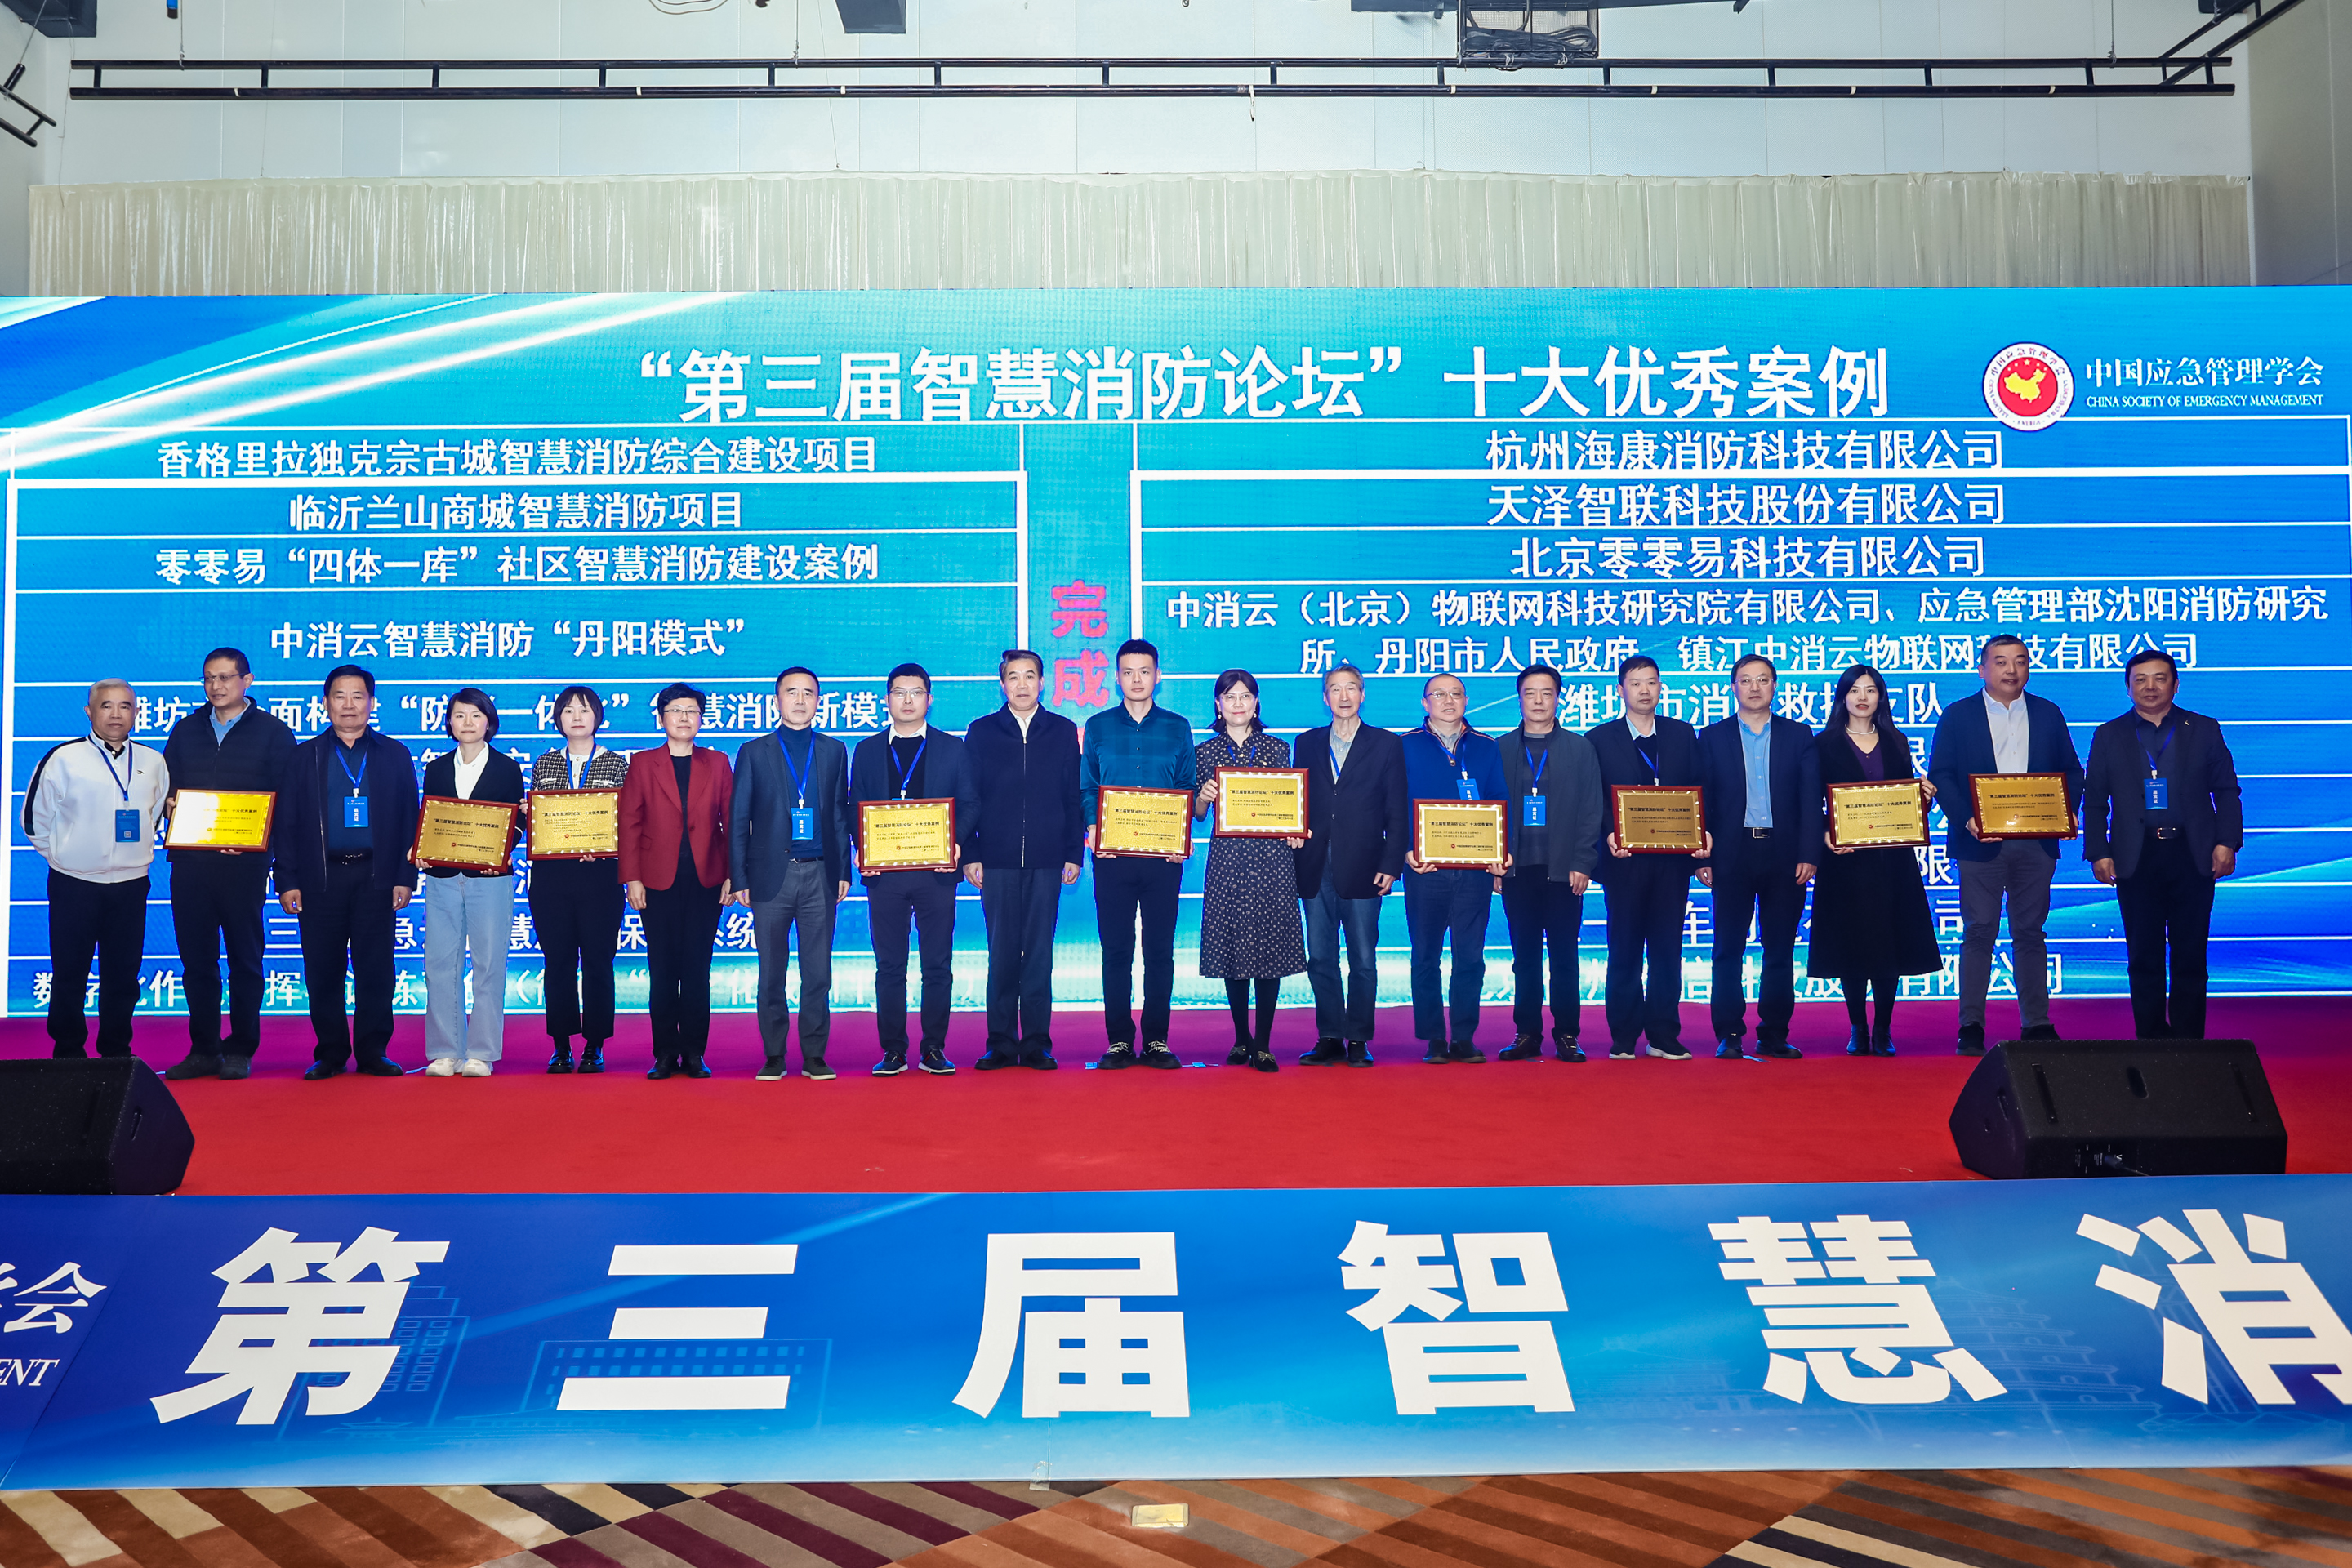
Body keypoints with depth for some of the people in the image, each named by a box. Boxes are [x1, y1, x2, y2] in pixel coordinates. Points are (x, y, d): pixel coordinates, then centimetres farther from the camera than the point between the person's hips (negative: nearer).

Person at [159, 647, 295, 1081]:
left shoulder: (273, 732, 3)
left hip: (244, 862, -4)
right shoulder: (186, 731, 15)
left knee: (244, 959, 1)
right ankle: (203, 1050, 13)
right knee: (196, 958, 6)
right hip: (189, 861, 4)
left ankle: (240, 1052, 8)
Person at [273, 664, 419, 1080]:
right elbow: (285, 823, 7)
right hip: (320, 878, 1)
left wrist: (405, 878, -1)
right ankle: (330, 1053, 13)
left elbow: (410, 821, 7)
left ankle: (374, 1053, 9)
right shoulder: (305, 756, 11)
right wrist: (287, 882, -1)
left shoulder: (395, 755, 10)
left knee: (375, 969, 0)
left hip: (375, 878, -1)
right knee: (322, 972, 2)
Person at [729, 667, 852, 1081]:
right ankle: (774, 1056, 12)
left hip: (820, 875, 1)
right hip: (771, 875, -1)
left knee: (818, 973, 2)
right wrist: (739, 878, -1)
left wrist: (844, 871, 4)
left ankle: (814, 1056, 9)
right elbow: (738, 820, 5)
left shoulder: (834, 751, 12)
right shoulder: (754, 753, 7)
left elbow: (841, 815, 12)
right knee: (771, 974, 4)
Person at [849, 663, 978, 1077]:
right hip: (884, 871, 1)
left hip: (936, 870, -1)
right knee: (889, 965, 3)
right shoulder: (867, 750, 13)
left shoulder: (953, 748, 10)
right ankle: (892, 1050, 9)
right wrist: (862, 848, -6)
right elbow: (855, 808, 11)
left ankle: (933, 1049, 9)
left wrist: (957, 843, -10)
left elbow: (970, 803, 7)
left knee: (938, 964, 1)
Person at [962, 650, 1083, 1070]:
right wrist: (969, 855, 0)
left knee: (1040, 954, 2)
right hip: (997, 861, 0)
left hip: (1046, 861, 0)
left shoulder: (1063, 732, 9)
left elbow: (1075, 797, 8)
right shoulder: (981, 732, 8)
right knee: (1001, 954, 1)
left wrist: (1074, 854, 2)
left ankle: (1037, 1043, 8)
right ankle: (1001, 1043, 8)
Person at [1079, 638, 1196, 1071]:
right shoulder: (1099, 727, 9)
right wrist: (1092, 827, -9)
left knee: (1160, 951, 2)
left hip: (1163, 856, 0)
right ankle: (1119, 1041, 7)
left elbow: (1188, 789, 8)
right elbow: (1086, 788, 9)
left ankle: (1157, 1041, 9)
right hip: (1112, 854, 0)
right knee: (1116, 951, 2)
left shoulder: (1177, 728, 9)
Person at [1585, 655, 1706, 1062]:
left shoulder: (1683, 735, 11)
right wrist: (1609, 833, -17)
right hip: (1624, 859, -2)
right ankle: (1623, 1039, 10)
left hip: (1673, 859, 2)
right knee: (1624, 950, 3)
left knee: (1667, 949, 5)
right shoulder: (1598, 739, 5)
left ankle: (1664, 1036, 12)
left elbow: (1699, 791, 8)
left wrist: (1702, 831, -8)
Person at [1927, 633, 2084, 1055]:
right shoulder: (1957, 715, 4)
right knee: (1979, 933, -2)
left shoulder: (2048, 715, 12)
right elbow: (1940, 775, -2)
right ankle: (1971, 1026, 2)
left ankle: (2036, 1023, 13)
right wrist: (1966, 818, -15)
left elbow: (2072, 772, 12)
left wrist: (2065, 811, -7)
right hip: (1981, 842, -2)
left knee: (2030, 933, 7)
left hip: (2036, 842, 2)